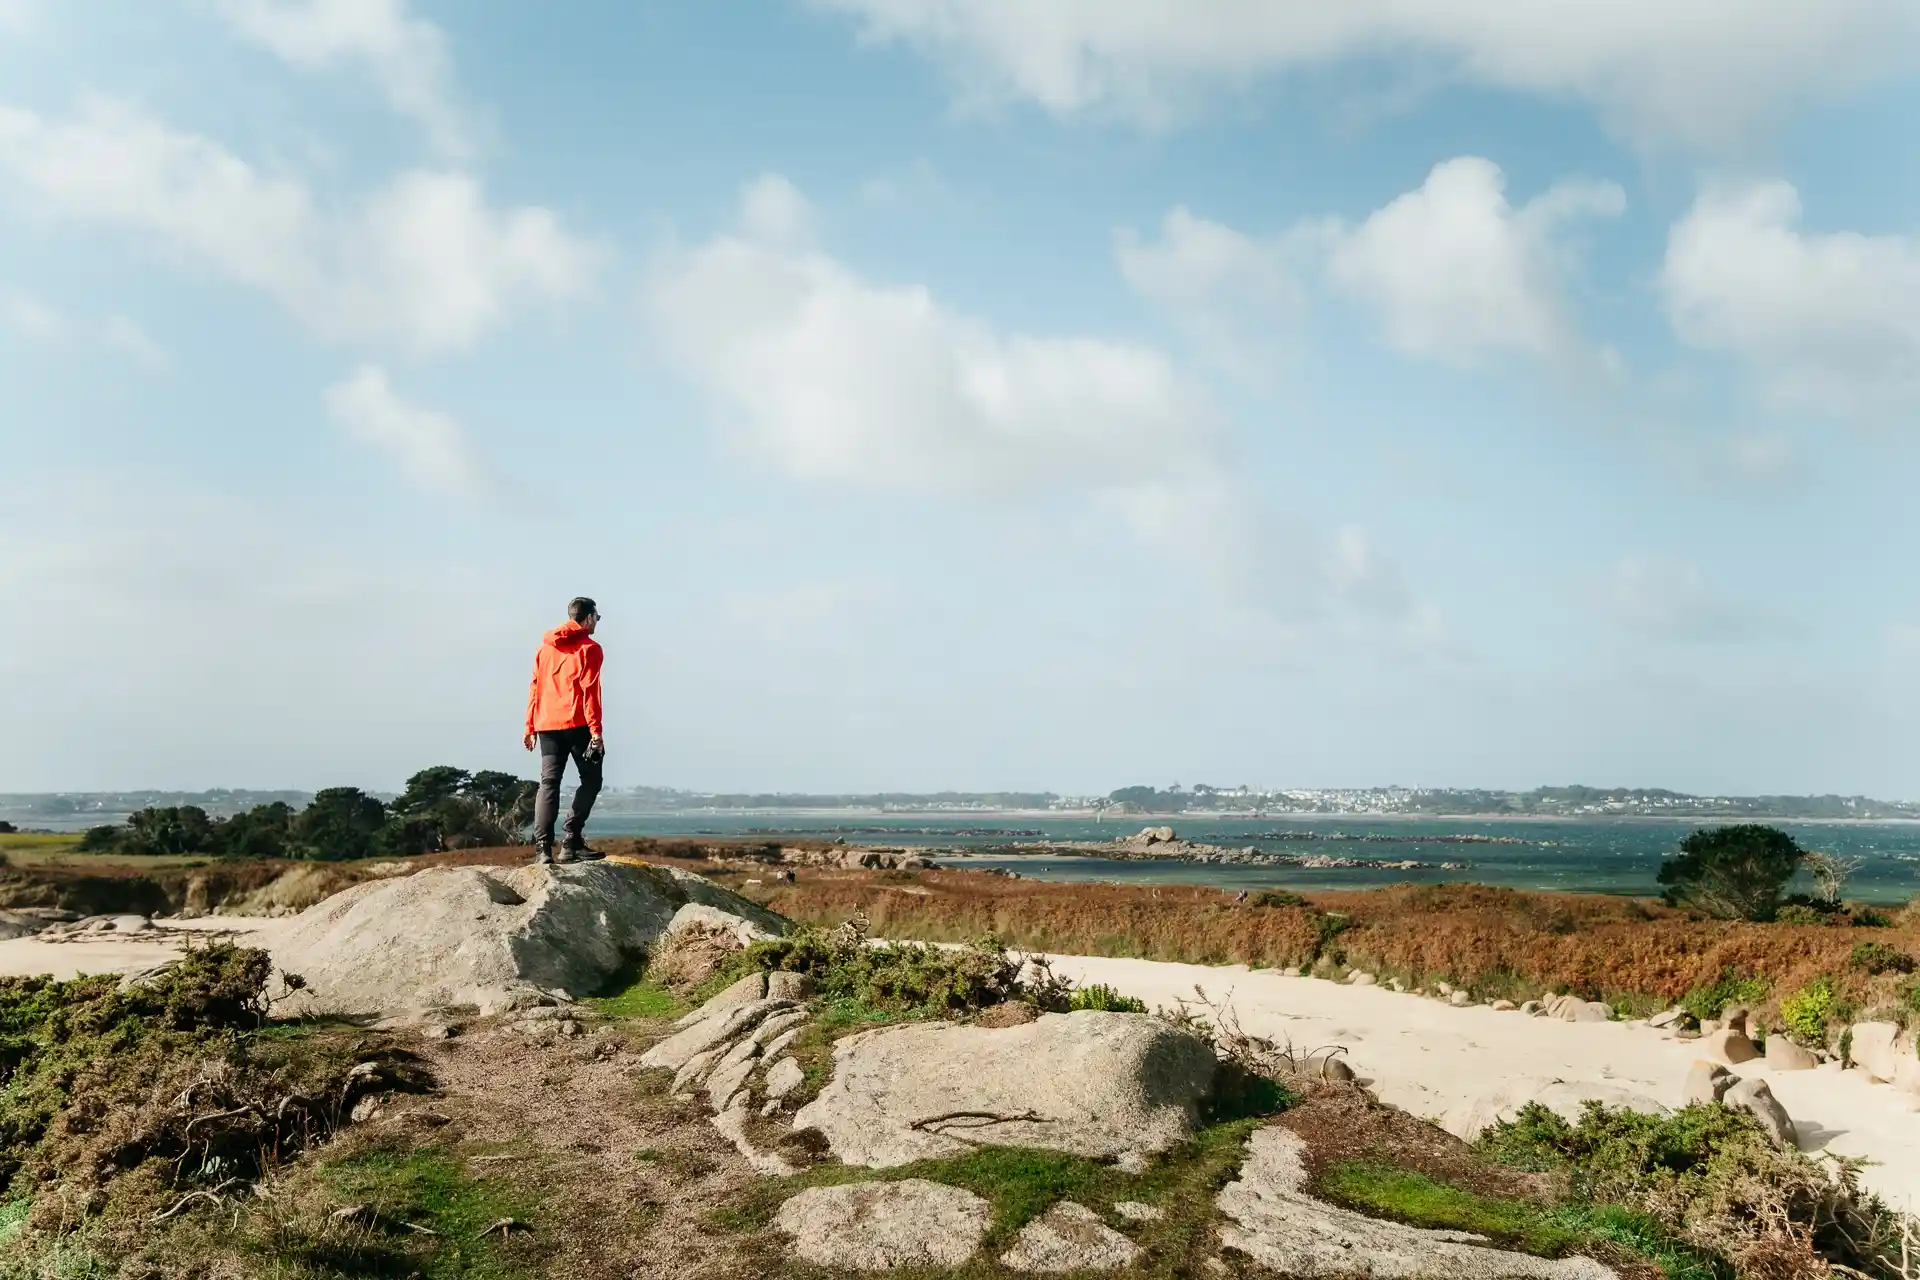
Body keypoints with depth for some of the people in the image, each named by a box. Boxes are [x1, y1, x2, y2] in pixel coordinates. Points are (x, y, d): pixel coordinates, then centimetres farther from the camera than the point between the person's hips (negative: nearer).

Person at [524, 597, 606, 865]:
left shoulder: (546, 647, 16)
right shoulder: (589, 647, -2)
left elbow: (535, 688, 15)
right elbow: (589, 690, -10)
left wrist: (530, 727, 17)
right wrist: (595, 730, -13)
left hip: (546, 725, 6)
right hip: (577, 724, -5)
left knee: (549, 783, 3)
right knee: (591, 780, 5)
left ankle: (543, 847, -9)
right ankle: (572, 842, -5)